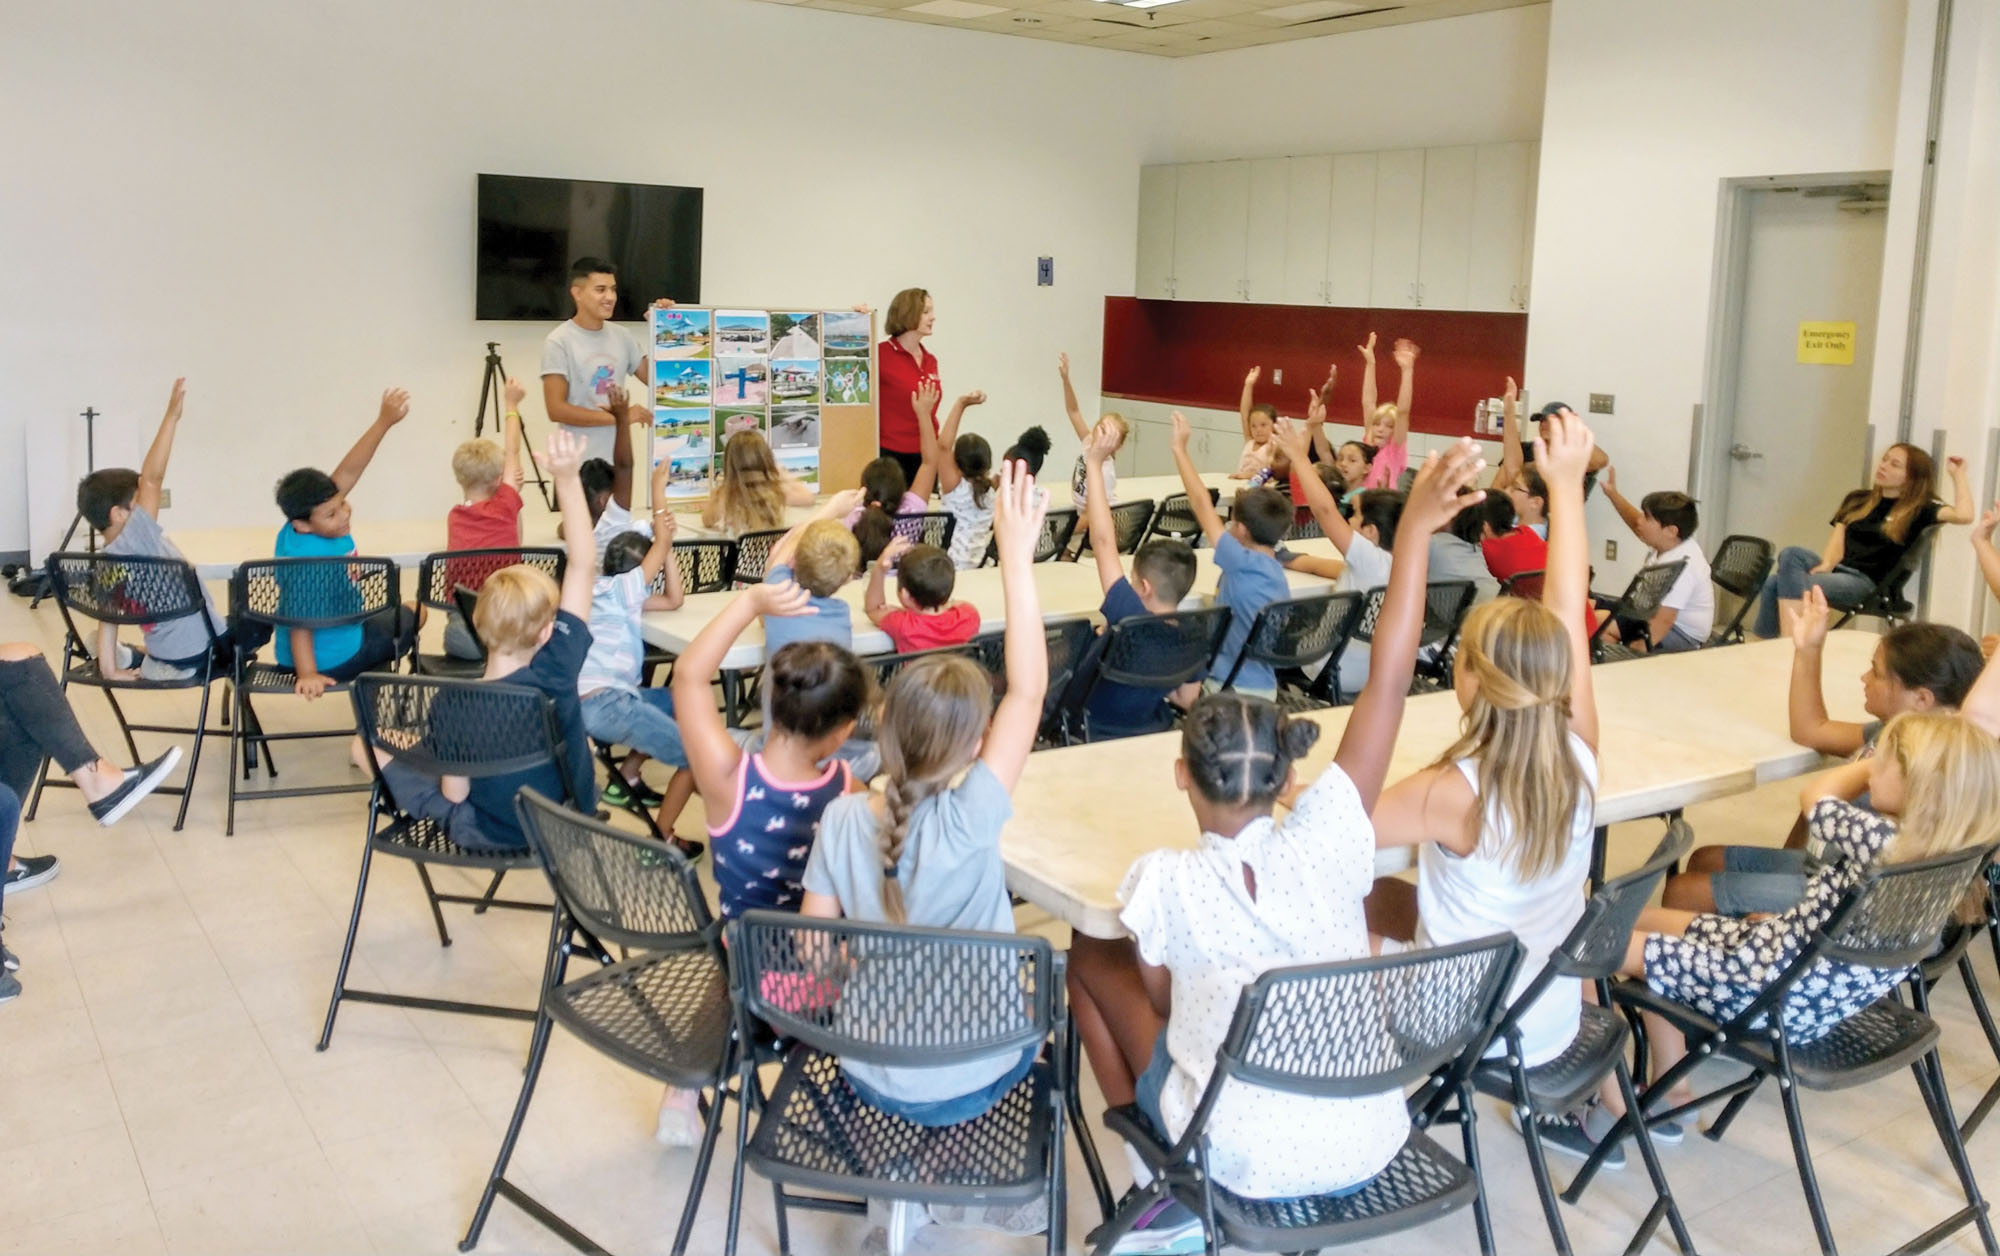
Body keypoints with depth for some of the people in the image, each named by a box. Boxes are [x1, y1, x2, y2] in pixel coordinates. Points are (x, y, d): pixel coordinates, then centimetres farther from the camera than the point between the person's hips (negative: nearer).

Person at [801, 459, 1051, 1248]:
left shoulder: (842, 818, -14)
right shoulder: (968, 819, -25)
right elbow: (1029, 690, -24)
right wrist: (1016, 559, -23)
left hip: (868, 1075, 4)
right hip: (969, 1081, -4)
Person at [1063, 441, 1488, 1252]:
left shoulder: (1164, 882, -18)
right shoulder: (1323, 842, -16)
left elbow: (1161, 1000, -1)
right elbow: (1389, 681, -15)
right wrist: (1416, 530, -15)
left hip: (1244, 1166, -3)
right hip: (1368, 1151, 3)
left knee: (1091, 954, 13)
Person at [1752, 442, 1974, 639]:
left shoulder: (1917, 509, 5)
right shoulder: (1857, 500, 20)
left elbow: (1963, 515, -12)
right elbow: (1836, 541, 10)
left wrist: (1958, 475, -1)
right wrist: (1826, 564, -12)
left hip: (1863, 581, -5)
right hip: (1837, 569, 5)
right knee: (1791, 554, -29)